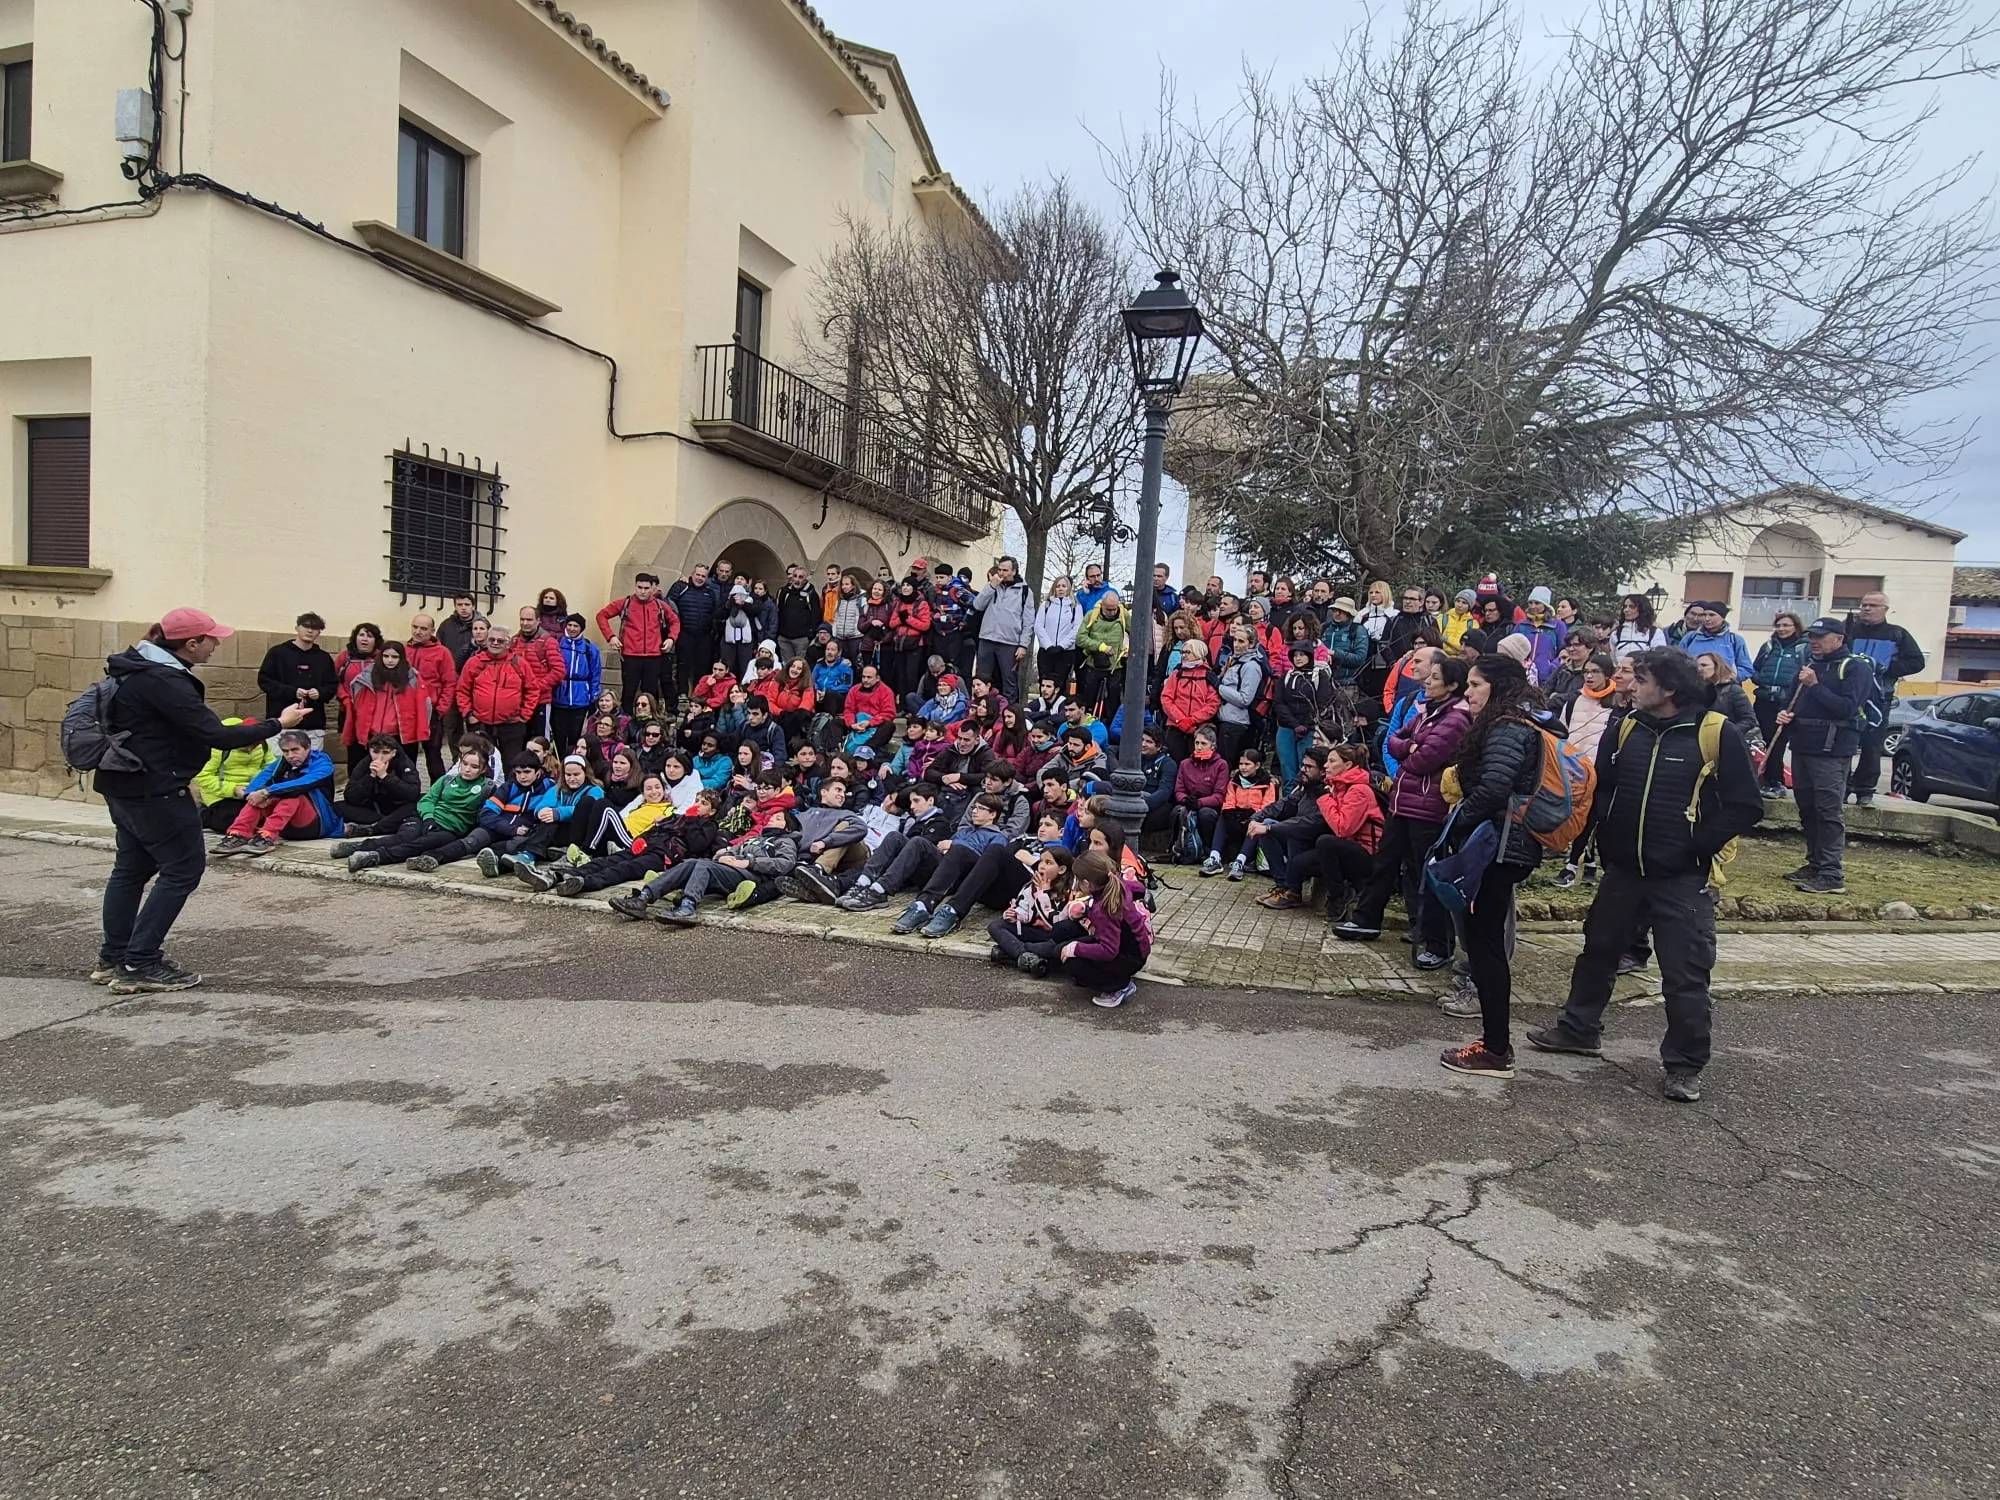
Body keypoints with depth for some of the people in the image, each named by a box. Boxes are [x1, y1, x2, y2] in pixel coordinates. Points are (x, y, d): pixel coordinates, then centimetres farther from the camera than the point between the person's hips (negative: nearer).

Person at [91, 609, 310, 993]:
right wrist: (277, 724, -18)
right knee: (183, 869, -3)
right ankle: (140, 966, -1)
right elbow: (215, 735, -25)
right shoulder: (165, 681, -23)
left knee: (132, 866, 18)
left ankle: (113, 958, 27)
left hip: (123, 784, 11)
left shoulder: (140, 667, 8)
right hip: (155, 790, -11)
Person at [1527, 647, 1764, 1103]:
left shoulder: (1717, 733, -12)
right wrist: (1608, 838, 4)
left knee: (1686, 976, 1)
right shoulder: (1627, 727, 3)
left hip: (1682, 879, -6)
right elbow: (1601, 785, 13)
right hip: (1624, 871, 6)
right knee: (1598, 950, 18)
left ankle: (1684, 1065, 15)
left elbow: (1746, 806, -12)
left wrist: (1695, 847, -13)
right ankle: (1579, 1028, 36)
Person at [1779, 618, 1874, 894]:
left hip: (1832, 751, -8)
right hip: (1802, 746, 8)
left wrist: (1815, 686, -18)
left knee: (1828, 813, -10)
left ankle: (1833, 875, -8)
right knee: (1807, 811, 12)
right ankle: (1815, 865, 21)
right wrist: (1785, 713, 5)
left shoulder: (1856, 667, -5)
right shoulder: (1810, 664, 19)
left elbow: (1848, 708, -17)